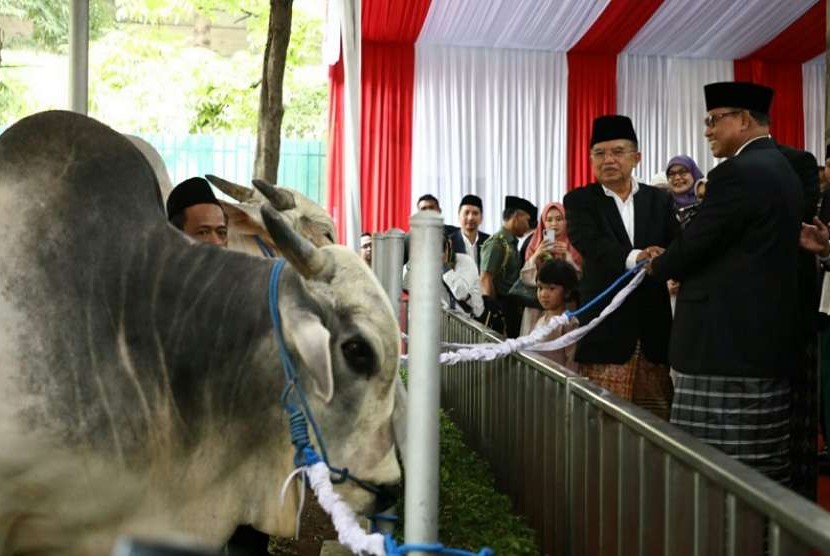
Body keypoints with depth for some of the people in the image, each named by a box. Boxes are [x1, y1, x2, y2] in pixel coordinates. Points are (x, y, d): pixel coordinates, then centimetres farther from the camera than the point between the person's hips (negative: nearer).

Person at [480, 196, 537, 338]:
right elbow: (486, 280, -16)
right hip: (500, 311, -9)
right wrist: (493, 309, -16)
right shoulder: (496, 243, -12)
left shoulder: (512, 243, 14)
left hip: (513, 309, 9)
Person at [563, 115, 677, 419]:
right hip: (607, 325, -3)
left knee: (659, 417, 9)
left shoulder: (660, 200, 12)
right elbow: (590, 243, -15)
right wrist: (634, 257, -33)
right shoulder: (579, 200, 3)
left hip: (654, 323, 3)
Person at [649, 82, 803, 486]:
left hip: (728, 339, -10)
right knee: (764, 467, 15)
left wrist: (657, 267, 5)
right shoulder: (782, 169, 17)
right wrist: (684, 274, 16)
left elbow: (693, 244, -15)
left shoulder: (737, 173, -14)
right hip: (769, 335, 10)